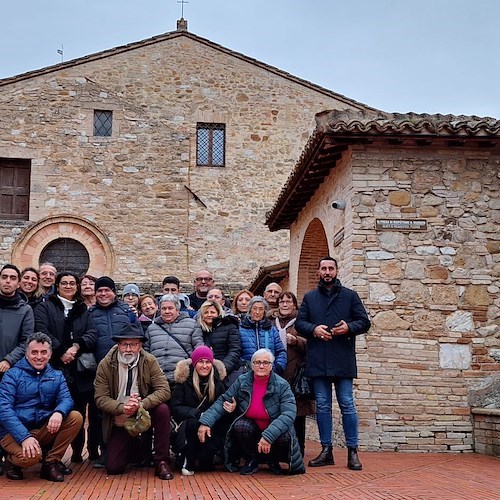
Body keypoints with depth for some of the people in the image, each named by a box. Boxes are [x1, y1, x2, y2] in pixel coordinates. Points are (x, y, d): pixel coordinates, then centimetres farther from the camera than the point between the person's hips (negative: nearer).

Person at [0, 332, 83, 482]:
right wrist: (24, 437, -26)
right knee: (31, 456, -33)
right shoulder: (13, 375, -3)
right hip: (15, 432, -4)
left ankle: (51, 462, -6)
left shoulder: (56, 376, 11)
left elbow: (66, 399, -4)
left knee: (76, 417, -16)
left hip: (45, 430, 4)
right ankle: (12, 461, 4)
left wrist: (59, 413, -30)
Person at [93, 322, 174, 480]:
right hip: (119, 424, 1)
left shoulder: (150, 362, -9)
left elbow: (164, 390, -17)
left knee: (163, 409, -31)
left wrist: (140, 405, -32)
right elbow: (100, 398, -11)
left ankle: (161, 462, -16)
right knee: (113, 468, -10)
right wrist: (122, 408, -30)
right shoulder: (105, 365, -9)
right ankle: (134, 448, 27)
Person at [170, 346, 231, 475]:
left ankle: (204, 460, 4)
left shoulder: (218, 380, 4)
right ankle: (187, 463, -14)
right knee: (193, 424, -34)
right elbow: (175, 408, -11)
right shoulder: (184, 379, -4)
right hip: (188, 424, -3)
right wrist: (199, 414, -23)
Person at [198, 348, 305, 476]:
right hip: (252, 428, 2)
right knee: (240, 426, -30)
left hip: (274, 429, -2)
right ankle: (251, 460, -2)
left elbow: (289, 413, -23)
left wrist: (268, 435, -36)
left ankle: (272, 460, 4)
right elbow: (222, 401, 0)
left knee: (284, 439, -33)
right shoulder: (242, 382, -3)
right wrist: (206, 422, -16)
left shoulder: (282, 385, -12)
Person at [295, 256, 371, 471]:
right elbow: (299, 323, 9)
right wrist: (313, 329, -12)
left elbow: (364, 322, 6)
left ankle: (352, 451, 5)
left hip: (343, 360, -2)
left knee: (347, 405, -1)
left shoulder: (350, 296, 9)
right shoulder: (309, 298, 15)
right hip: (318, 360, 2)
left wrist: (348, 328, -14)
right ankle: (326, 450, 14)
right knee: (322, 406, 7)